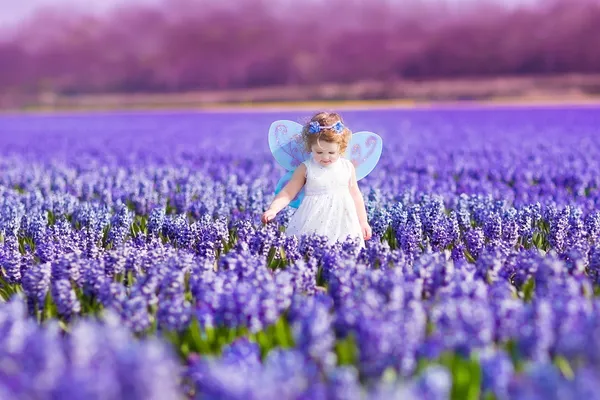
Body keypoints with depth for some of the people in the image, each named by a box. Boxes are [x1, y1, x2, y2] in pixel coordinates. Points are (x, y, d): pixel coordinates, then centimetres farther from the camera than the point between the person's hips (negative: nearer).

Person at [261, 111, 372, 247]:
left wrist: (363, 222, 14)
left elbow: (355, 195, 13)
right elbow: (288, 193, -3)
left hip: (343, 225, 2)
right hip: (313, 227, -2)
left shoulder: (347, 167, 4)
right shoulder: (306, 168, -2)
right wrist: (272, 209, -18)